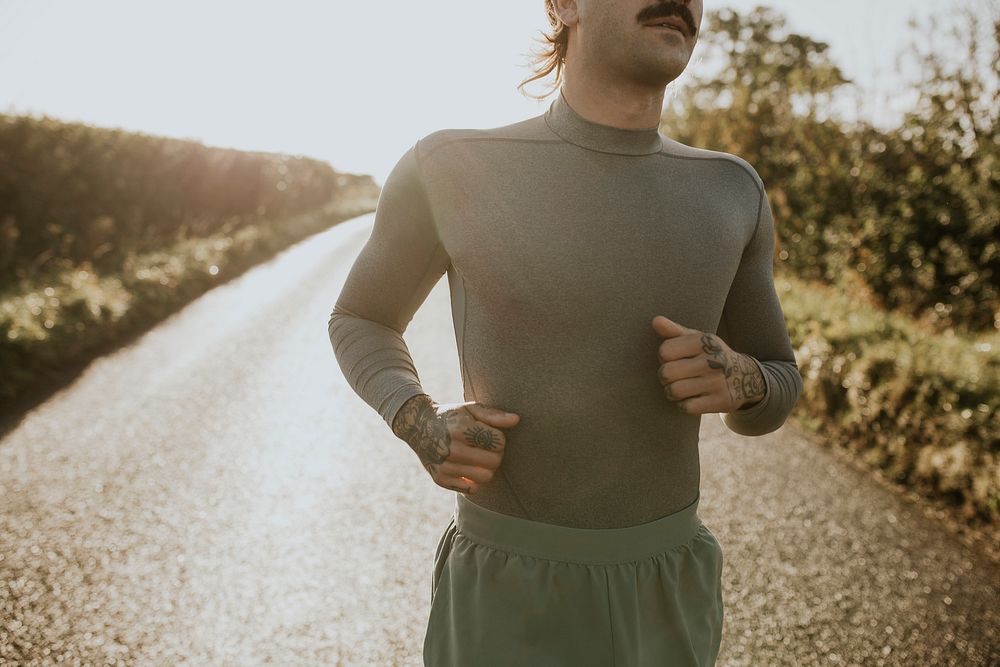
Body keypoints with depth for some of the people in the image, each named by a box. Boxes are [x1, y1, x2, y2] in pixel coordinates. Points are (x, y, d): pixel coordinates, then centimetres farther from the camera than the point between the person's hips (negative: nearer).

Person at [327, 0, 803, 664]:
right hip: (508, 605, -3)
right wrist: (422, 426, -16)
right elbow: (361, 321, 7)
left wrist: (738, 381, -18)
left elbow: (773, 398, 9)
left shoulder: (728, 191, -1)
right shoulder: (451, 166, -10)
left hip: (666, 600, 4)